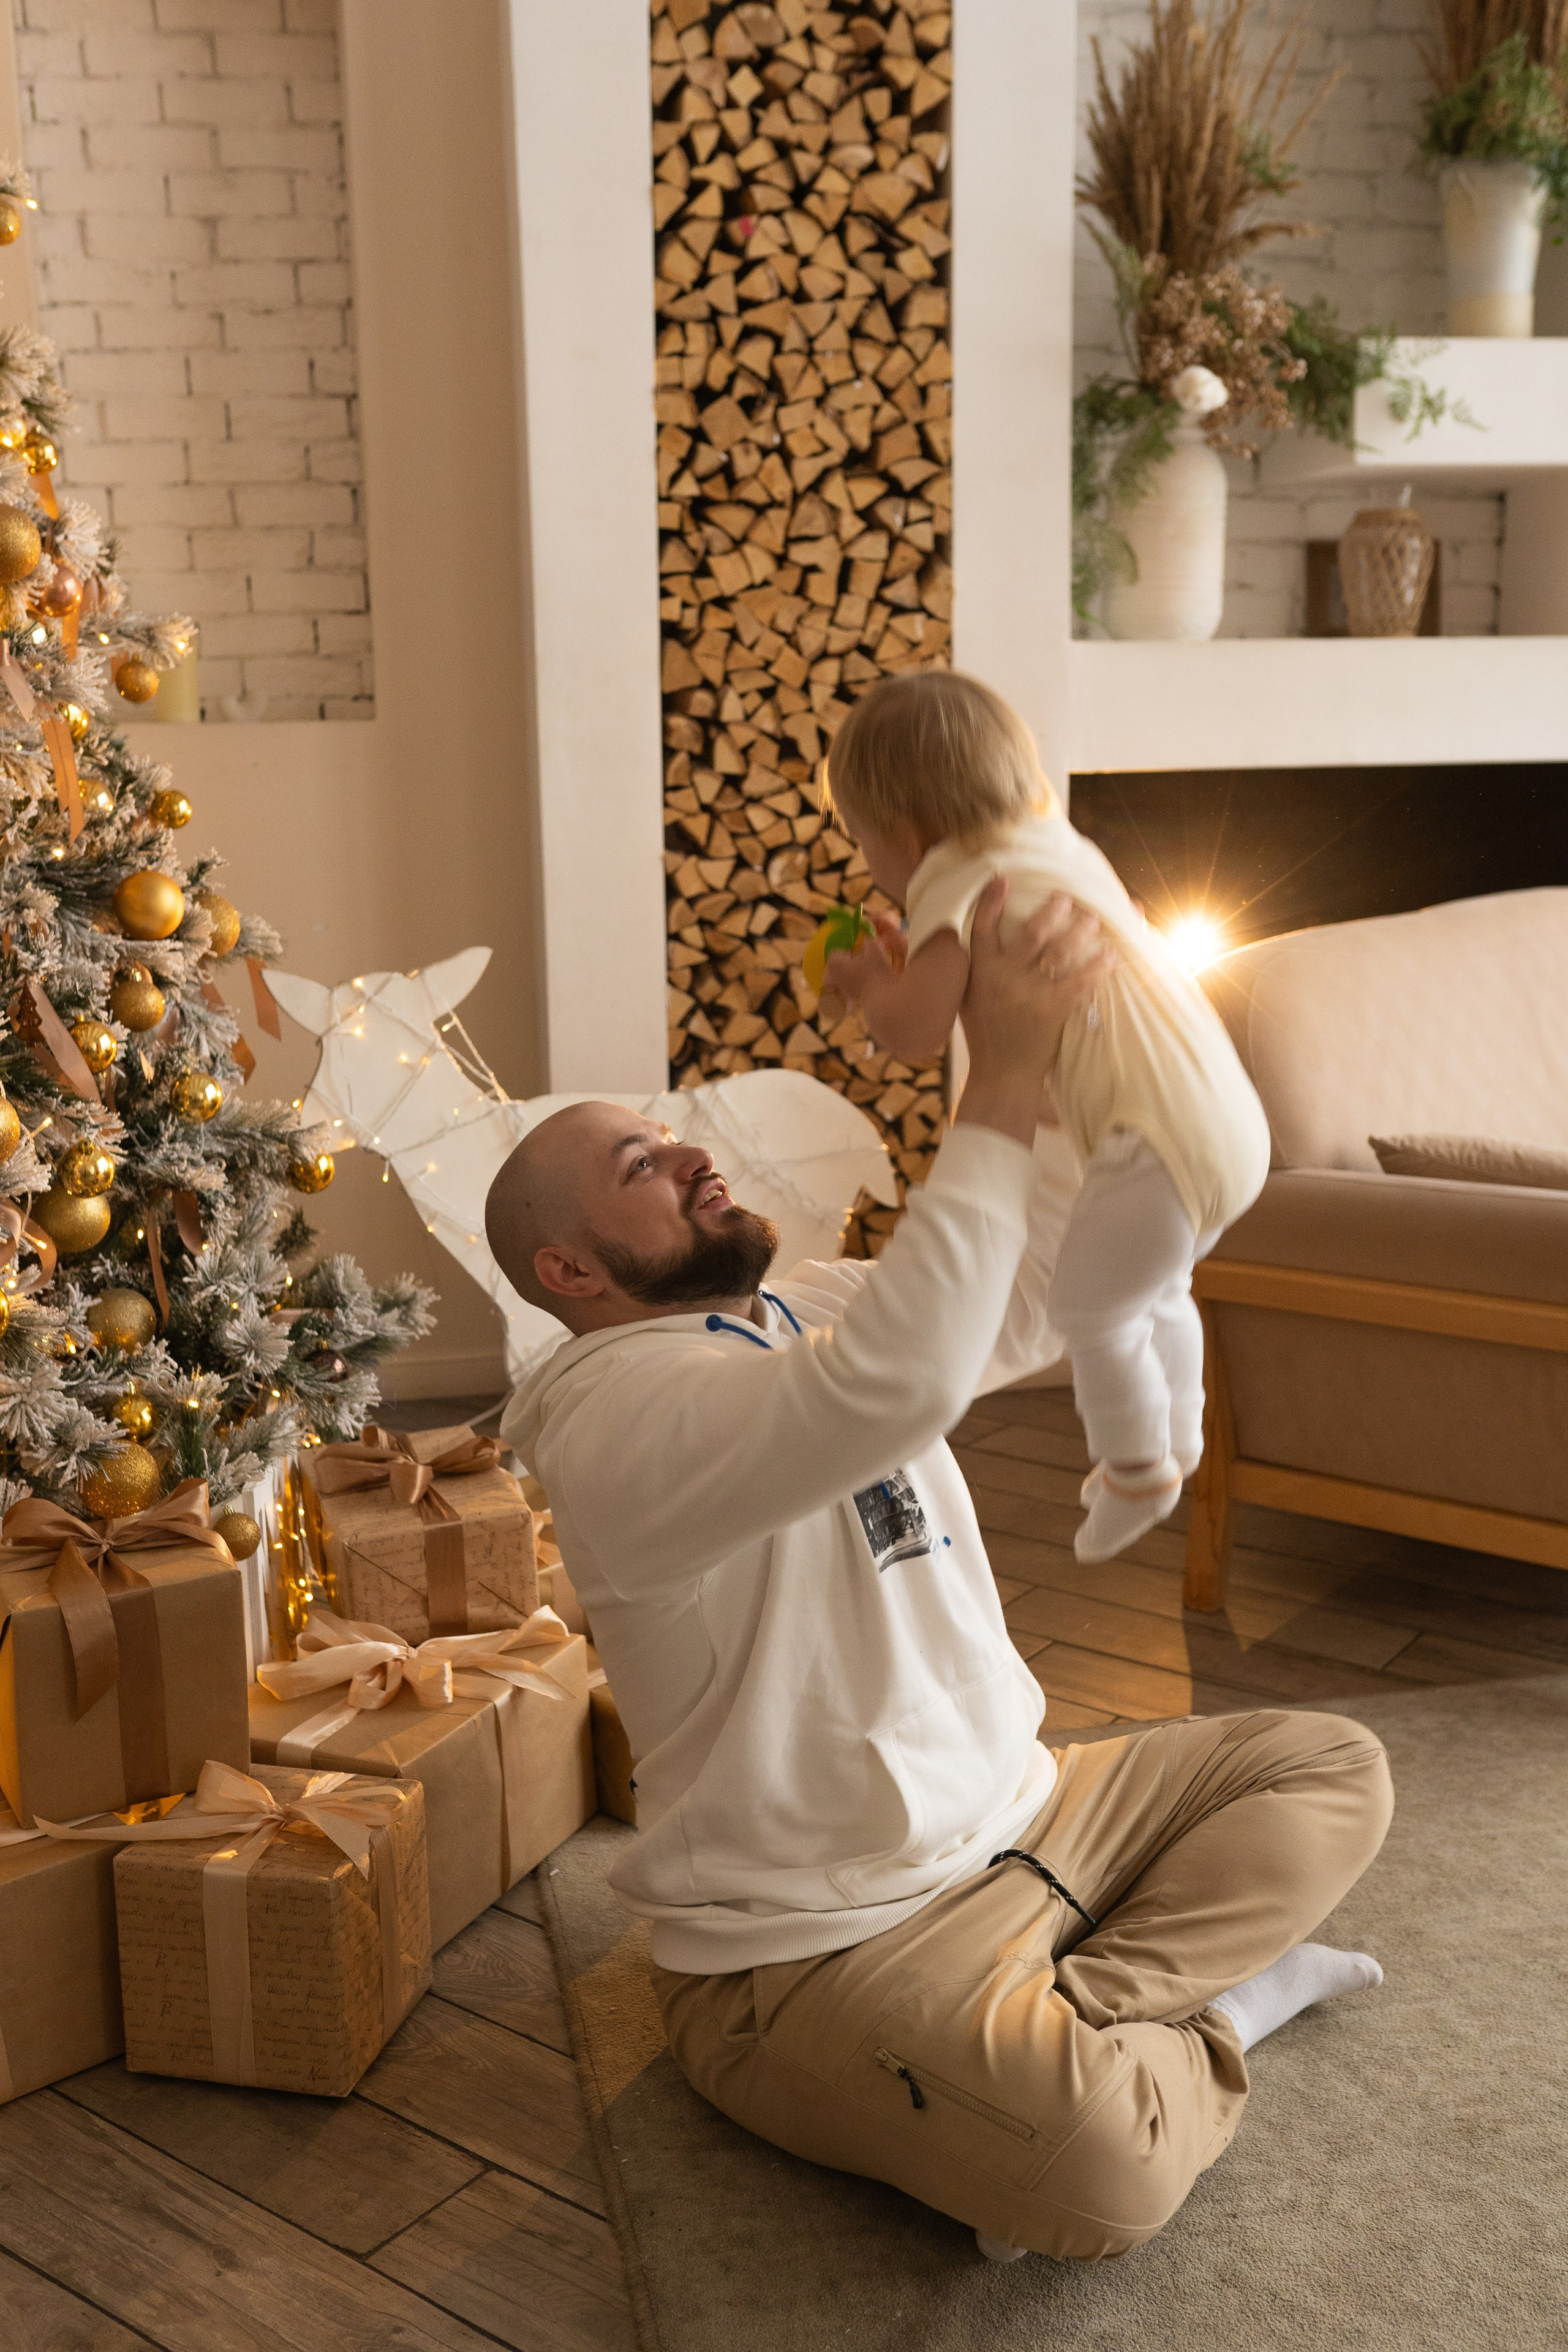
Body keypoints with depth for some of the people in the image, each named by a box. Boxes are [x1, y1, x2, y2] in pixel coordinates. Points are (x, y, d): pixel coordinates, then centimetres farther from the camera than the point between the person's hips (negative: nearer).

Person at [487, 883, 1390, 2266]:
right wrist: (1006, 1076, -34)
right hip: (822, 1945, -9)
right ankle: (1203, 2002, -1)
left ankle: (1082, 2014, -7)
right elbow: (901, 1383, -39)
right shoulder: (617, 1416, -22)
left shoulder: (814, 1307, 8)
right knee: (1111, 2164, -34)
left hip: (1017, 1815, 9)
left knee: (1334, 1769, 8)